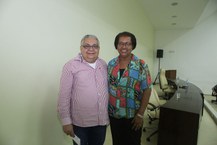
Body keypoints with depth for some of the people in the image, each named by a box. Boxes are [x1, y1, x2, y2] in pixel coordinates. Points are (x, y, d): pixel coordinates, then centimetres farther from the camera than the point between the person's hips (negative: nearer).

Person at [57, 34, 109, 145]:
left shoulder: (104, 64, 4)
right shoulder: (71, 66, -11)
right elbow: (64, 96, -11)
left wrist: (108, 115, 12)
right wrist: (66, 121, -11)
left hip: (102, 121, 5)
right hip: (80, 123, -4)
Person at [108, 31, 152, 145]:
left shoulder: (141, 65, -12)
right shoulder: (111, 64, -1)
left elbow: (147, 90, -11)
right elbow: (106, 87, 6)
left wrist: (140, 114, -13)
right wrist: (106, 109, 6)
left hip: (132, 116, -3)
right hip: (113, 115, 4)